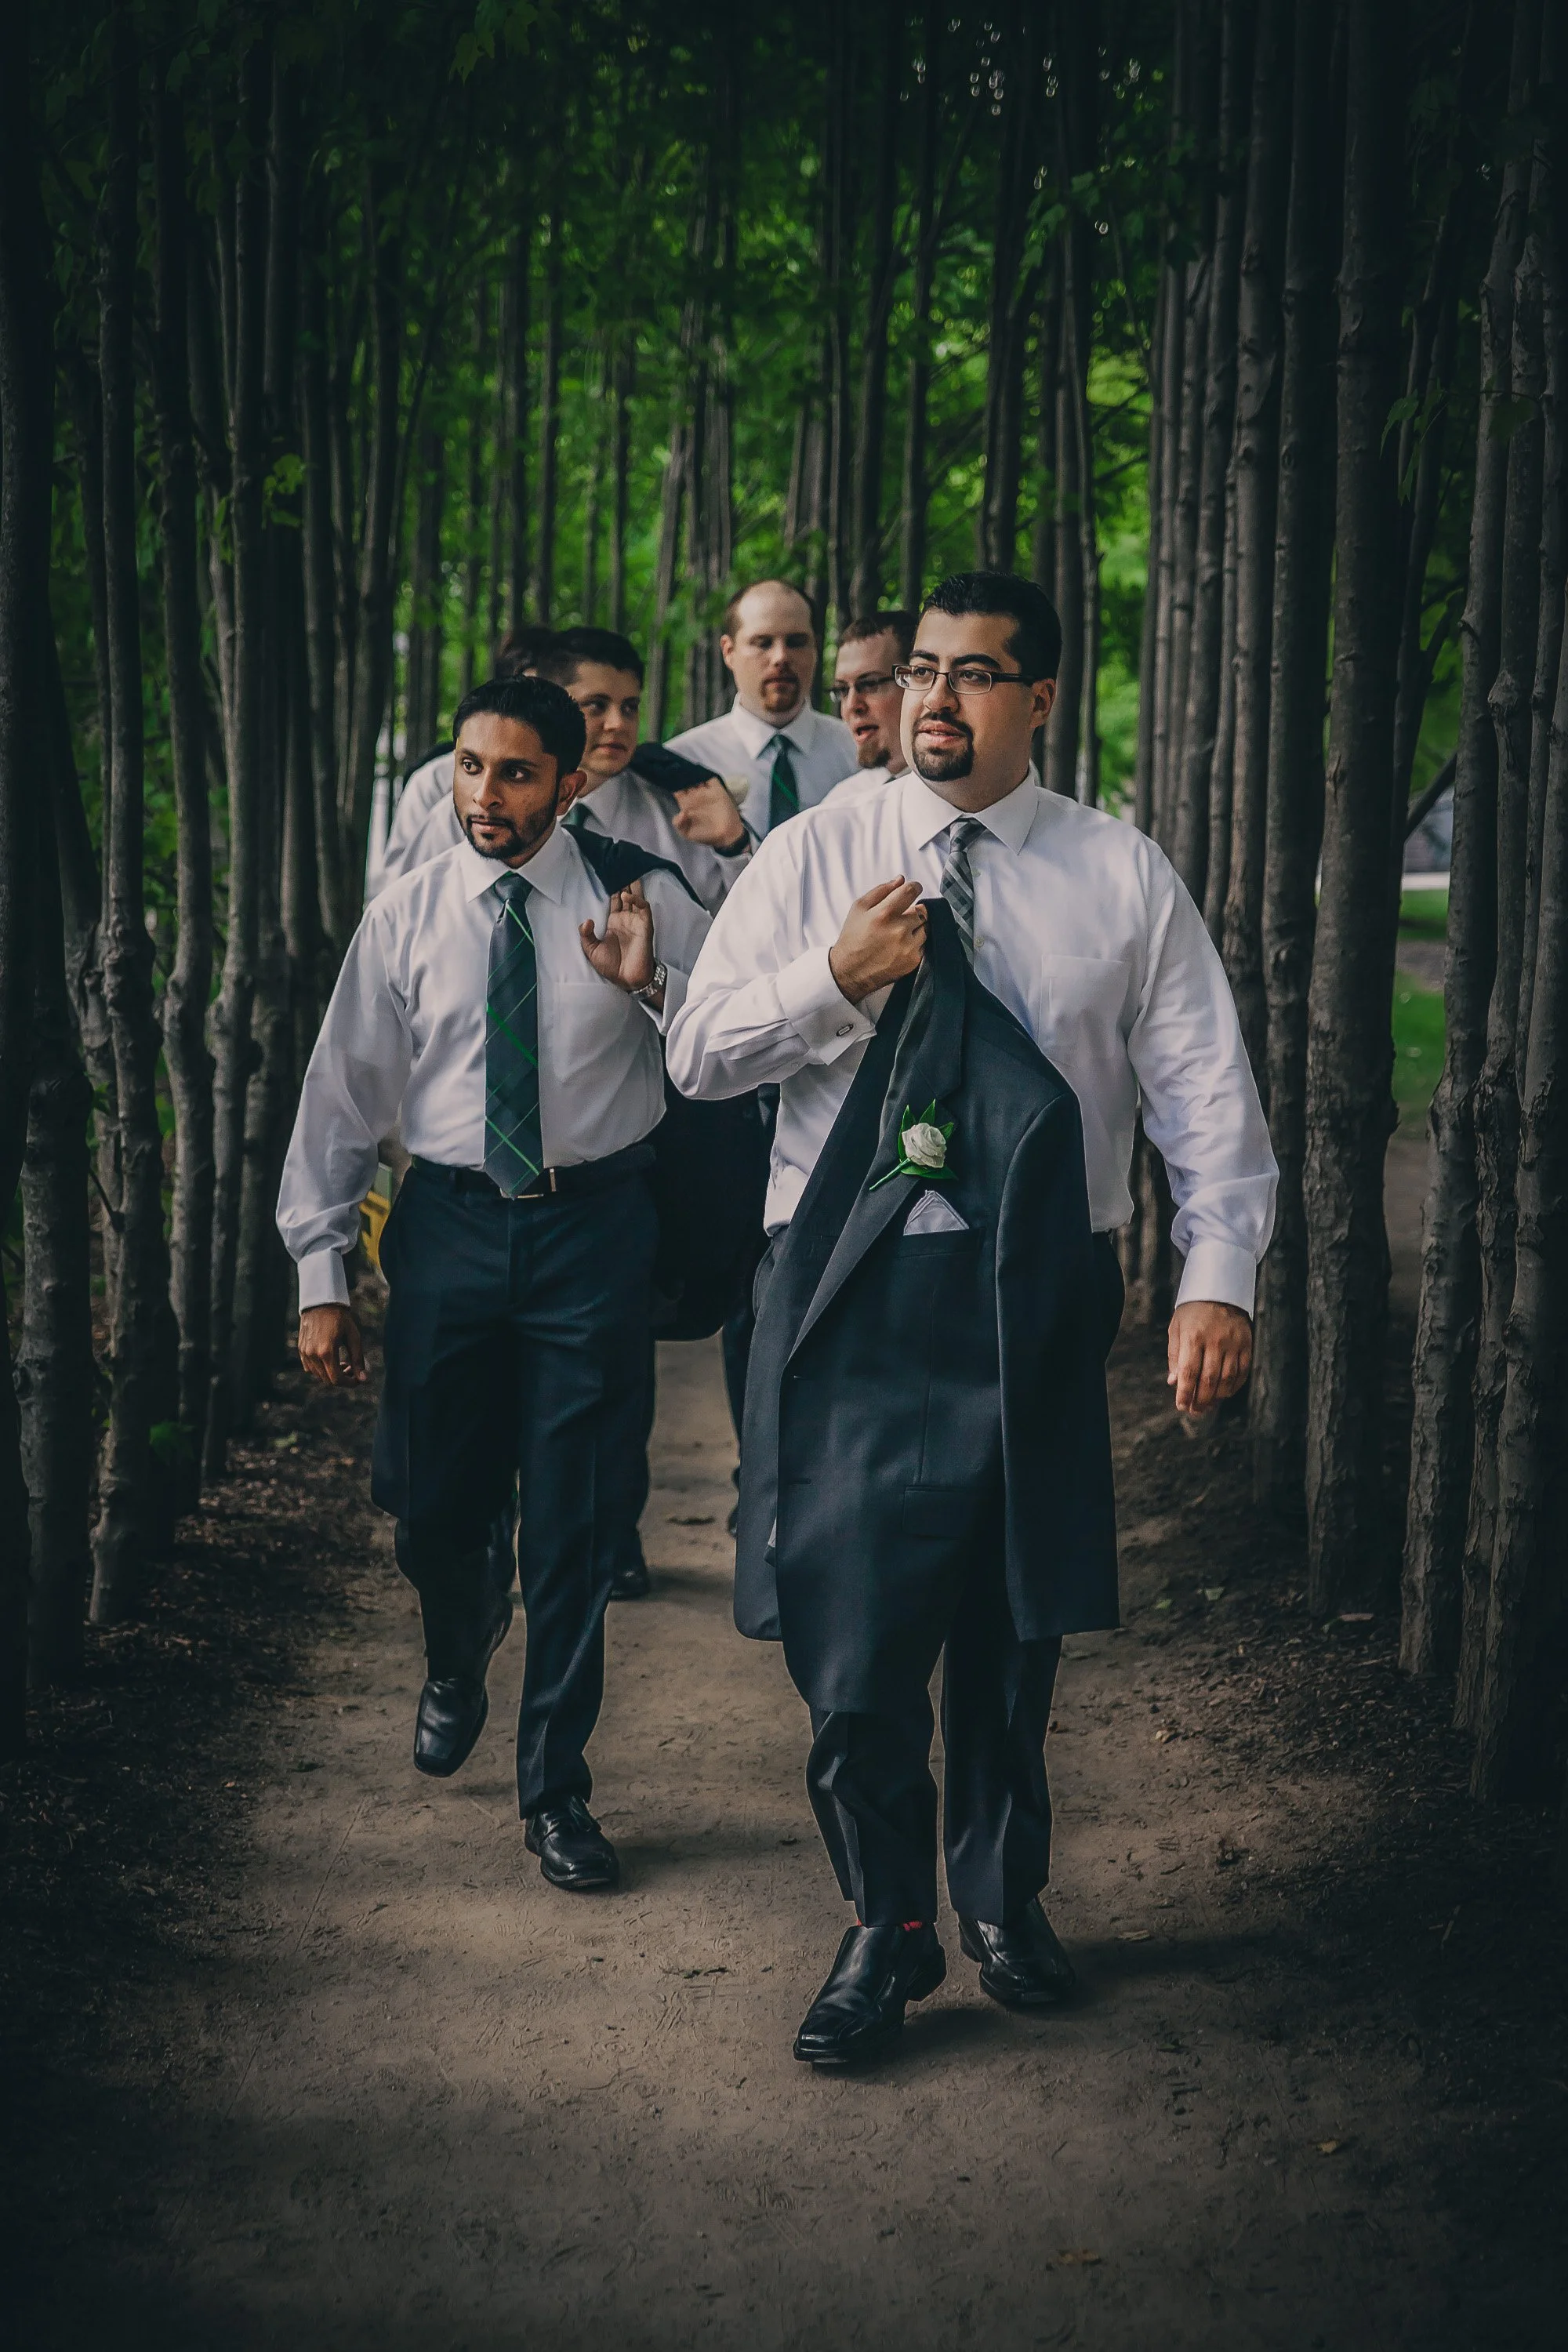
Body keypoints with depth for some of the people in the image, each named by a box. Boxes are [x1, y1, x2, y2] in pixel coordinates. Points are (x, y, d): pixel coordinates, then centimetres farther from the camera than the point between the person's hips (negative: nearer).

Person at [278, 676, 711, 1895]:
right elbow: (343, 1093, 5)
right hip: (450, 1220, 2)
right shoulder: (407, 917, 2)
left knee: (572, 1519, 3)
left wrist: (655, 986, -24)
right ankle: (459, 1661, 45)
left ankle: (556, 1785, 18)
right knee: (435, 1508, 9)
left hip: (594, 1223, -2)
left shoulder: (641, 903, -3)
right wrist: (321, 1271, 3)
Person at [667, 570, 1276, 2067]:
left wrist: (1217, 1278, -11)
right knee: (848, 1620, -2)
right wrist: (836, 977, -13)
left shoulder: (1123, 878, 4)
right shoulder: (813, 857, 5)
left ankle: (1003, 1897, 34)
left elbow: (1207, 1091, 1)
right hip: (849, 1284, 0)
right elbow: (697, 1055, 4)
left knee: (1014, 1617, 12)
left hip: (1033, 1294, 1)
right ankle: (886, 1928, 18)